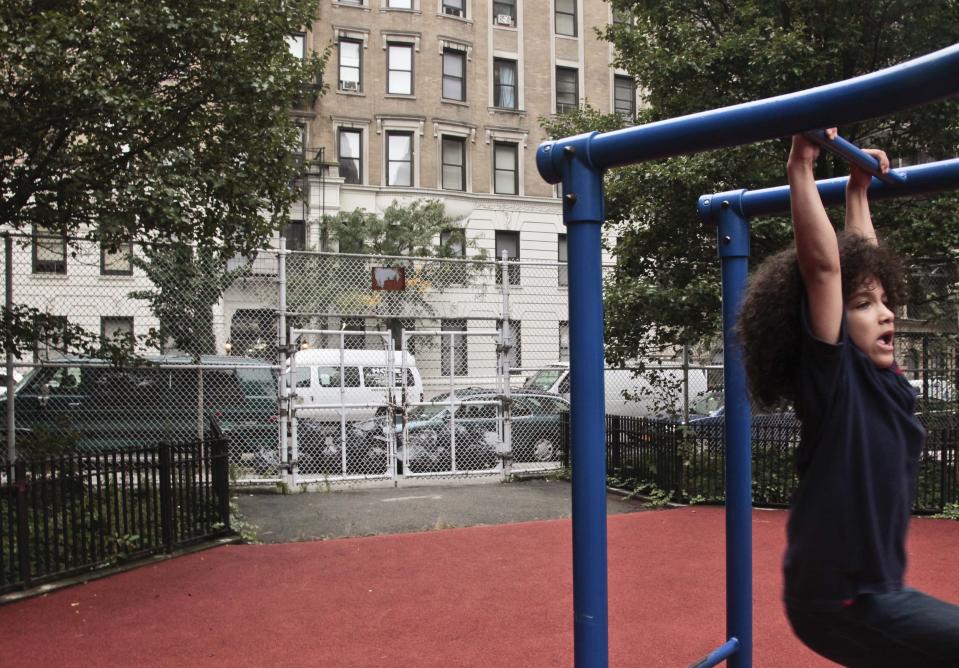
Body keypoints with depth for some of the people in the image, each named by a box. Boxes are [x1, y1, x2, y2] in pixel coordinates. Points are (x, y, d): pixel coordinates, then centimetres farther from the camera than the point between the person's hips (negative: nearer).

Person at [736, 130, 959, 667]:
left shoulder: (880, 377, 5)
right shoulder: (830, 375, -16)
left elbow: (862, 263, 14)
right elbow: (823, 265, -25)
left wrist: (859, 190, 21)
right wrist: (801, 169, -22)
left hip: (875, 590, 9)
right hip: (840, 601, -9)